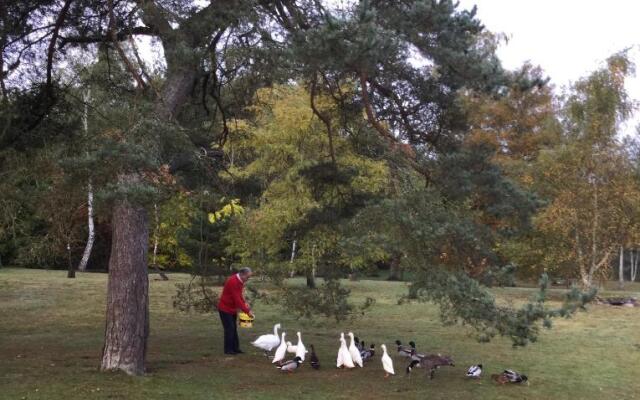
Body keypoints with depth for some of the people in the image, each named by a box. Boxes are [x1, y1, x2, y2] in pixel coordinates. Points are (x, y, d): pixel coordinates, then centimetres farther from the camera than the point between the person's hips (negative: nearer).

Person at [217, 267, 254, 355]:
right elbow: (237, 299, -29)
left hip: (232, 309, 9)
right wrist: (247, 311, -26)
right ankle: (228, 349, 0)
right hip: (225, 309, -9)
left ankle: (235, 348, 16)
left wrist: (245, 304, -6)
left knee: (234, 328, 11)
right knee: (229, 329, -7)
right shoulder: (233, 282, -26)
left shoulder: (240, 281, 3)